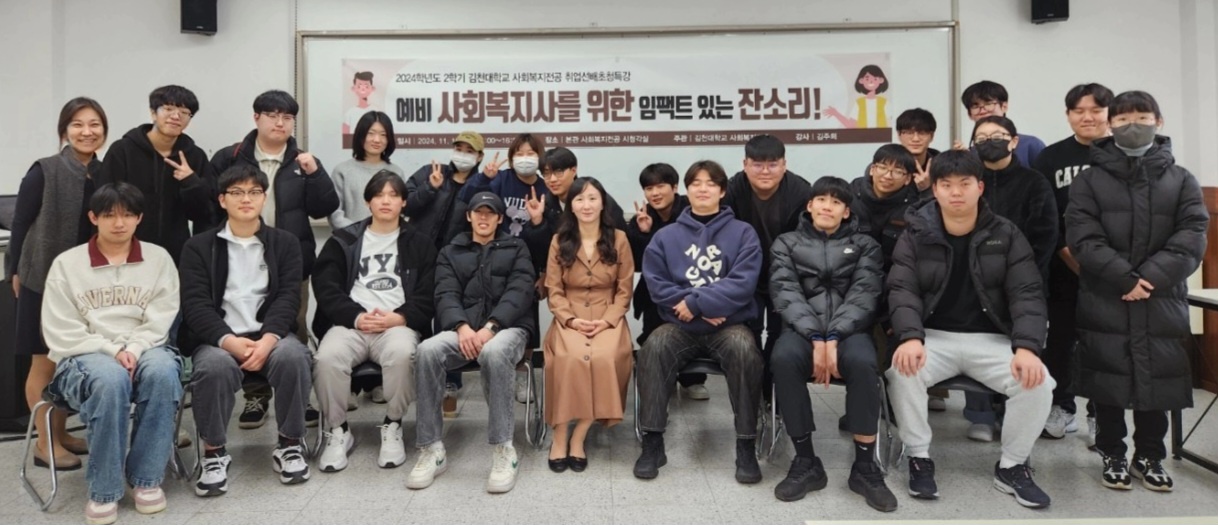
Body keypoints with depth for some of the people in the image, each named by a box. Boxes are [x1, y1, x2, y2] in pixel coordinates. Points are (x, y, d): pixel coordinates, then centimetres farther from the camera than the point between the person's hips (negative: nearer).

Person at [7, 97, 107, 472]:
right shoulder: (44, 172, -9)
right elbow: (20, 224, -6)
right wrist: (16, 272, -5)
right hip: (46, 279, -5)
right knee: (45, 363, 3)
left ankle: (61, 433, 25)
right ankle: (44, 443, 12)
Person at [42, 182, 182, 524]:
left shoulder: (158, 258, 10)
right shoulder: (66, 264, 6)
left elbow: (160, 320, 1)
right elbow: (61, 333, 0)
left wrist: (133, 349, -17)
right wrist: (111, 350, -14)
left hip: (144, 349, 1)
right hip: (85, 356, -1)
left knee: (163, 371, -35)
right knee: (110, 379, -37)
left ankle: (146, 477, -20)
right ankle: (103, 488, -22)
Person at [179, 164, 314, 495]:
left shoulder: (285, 243, 13)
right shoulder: (199, 247, 10)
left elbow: (288, 296, 0)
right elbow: (195, 304, -2)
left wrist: (267, 339, -19)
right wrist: (229, 340, -21)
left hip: (270, 335, 1)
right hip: (218, 339, 0)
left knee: (293, 356, -32)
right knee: (215, 366, -35)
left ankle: (290, 444, -12)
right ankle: (214, 452, -13)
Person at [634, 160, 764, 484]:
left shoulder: (743, 233, 4)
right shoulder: (666, 236, 10)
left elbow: (742, 284, -9)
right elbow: (656, 284, -1)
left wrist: (695, 302, -16)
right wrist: (701, 308, -11)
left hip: (730, 323, -1)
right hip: (681, 324, 2)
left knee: (744, 349, -33)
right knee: (654, 347, -29)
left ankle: (746, 445, -20)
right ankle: (653, 442, -19)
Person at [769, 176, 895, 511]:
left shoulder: (865, 245, 15)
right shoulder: (787, 243, 15)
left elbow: (864, 295, -1)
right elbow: (785, 292, -1)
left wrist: (833, 339, -18)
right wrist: (816, 339, -18)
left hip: (849, 329, 0)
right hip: (802, 328, 0)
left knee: (862, 362, -35)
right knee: (783, 358, -34)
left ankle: (865, 466, -20)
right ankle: (806, 461, -20)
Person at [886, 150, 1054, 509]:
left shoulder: (1006, 235, 2)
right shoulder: (915, 236, 0)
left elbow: (1027, 294, -5)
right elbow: (902, 290, -9)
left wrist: (1027, 347, -23)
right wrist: (911, 337, -30)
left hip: (992, 339, 1)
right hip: (934, 337, -1)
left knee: (1037, 382, -25)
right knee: (902, 371, -31)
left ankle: (1012, 466, 1)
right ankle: (919, 459, -8)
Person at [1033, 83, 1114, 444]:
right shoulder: (1051, 158, 3)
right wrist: (1071, 256, -8)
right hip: (1063, 268, 1)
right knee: (1060, 337, 8)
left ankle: (1100, 416, 16)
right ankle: (1061, 408, 23)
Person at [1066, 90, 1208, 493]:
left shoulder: (1181, 181, 8)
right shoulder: (1089, 180, 2)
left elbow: (1192, 237, -3)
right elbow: (1082, 239, -8)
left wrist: (1149, 277, -15)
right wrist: (1125, 278, -17)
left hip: (1162, 302, 2)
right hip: (1104, 302, -1)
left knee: (1158, 381, 7)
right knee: (1108, 383, 4)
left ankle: (1150, 457, 25)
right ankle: (1113, 455, 20)